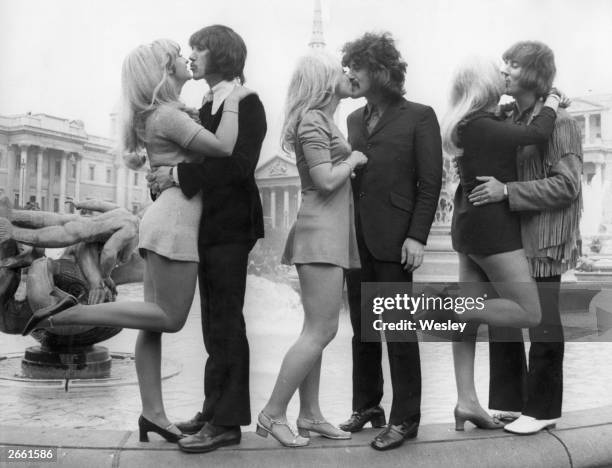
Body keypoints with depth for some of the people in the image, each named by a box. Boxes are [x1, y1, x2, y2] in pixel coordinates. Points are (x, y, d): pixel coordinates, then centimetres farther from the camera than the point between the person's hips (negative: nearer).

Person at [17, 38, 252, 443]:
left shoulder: (164, 114, 17)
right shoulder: (168, 116, -12)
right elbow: (223, 147, -21)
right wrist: (233, 100, -10)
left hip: (164, 219, 10)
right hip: (174, 221, -10)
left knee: (157, 319, 6)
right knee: (169, 317, -6)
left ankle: (153, 413, 10)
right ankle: (68, 314, -6)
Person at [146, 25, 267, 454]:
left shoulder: (246, 104, -9)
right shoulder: (208, 107, 16)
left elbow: (239, 164, -21)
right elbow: (204, 162, 14)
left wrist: (179, 175, -21)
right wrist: (164, 171, 1)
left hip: (231, 226, -8)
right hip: (209, 226, 8)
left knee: (226, 323, -5)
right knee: (216, 324, 12)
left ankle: (228, 421, 2)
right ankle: (215, 408, 22)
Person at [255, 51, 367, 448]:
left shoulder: (325, 121, 18)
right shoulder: (312, 121, -10)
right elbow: (326, 180, -18)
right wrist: (354, 159, -4)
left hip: (334, 233, 10)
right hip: (320, 232, -10)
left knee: (320, 331, 10)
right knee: (320, 332, -9)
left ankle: (310, 415, 17)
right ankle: (273, 415, -2)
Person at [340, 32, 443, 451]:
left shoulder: (419, 117, -2)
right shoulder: (354, 120, 14)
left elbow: (430, 183, -6)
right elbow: (345, 177, 12)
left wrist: (417, 237, -13)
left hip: (393, 240, -5)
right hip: (355, 237, 6)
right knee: (362, 327, 12)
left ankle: (405, 418, 12)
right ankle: (366, 406, 25)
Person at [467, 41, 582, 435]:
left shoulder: (558, 122, -10)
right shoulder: (511, 118, 11)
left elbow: (567, 185, -17)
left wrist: (506, 191, -21)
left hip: (542, 241, -8)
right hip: (508, 237, 8)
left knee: (542, 324, 3)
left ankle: (542, 409, 17)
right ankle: (508, 401, 26)